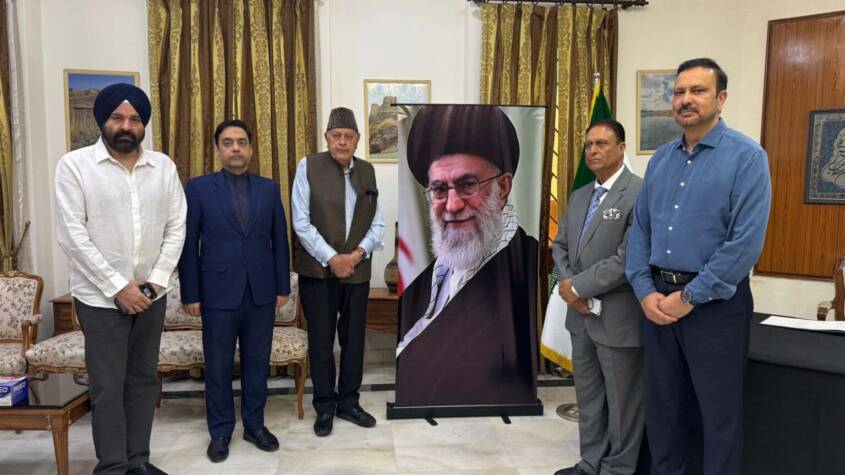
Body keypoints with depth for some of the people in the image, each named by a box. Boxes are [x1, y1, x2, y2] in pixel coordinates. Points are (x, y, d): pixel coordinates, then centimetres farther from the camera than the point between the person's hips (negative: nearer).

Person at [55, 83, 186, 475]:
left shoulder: (163, 166, 3)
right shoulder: (74, 165, -6)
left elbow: (176, 227, 3)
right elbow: (72, 235, -11)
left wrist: (156, 280, -7)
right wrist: (117, 286, -15)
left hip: (151, 294, 4)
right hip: (100, 296, -3)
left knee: (143, 380, 12)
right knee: (107, 387, 4)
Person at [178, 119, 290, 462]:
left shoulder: (269, 189, 6)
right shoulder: (198, 188, -1)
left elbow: (279, 240, 8)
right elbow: (188, 244, -1)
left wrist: (282, 287, 5)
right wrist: (190, 294, -4)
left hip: (261, 293, 2)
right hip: (219, 293, -2)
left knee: (256, 363, 12)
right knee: (218, 367, 8)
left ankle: (255, 425, 27)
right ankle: (220, 432, 24)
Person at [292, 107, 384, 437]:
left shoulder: (367, 171, 6)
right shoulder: (309, 166, -4)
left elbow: (377, 223, 7)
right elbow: (301, 222, -9)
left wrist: (358, 253, -9)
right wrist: (331, 258, -14)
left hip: (357, 270, 3)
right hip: (318, 270, -3)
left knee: (354, 338, 11)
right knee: (321, 340, 6)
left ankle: (348, 402, 27)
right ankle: (324, 407, 22)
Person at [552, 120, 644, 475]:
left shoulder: (640, 193, -14)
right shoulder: (579, 196, 12)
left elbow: (629, 258, -22)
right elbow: (560, 246, 14)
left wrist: (579, 287, -16)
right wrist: (568, 286, -5)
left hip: (617, 318, -7)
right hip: (581, 315, 8)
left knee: (622, 403, 9)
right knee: (588, 398, 19)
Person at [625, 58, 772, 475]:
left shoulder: (746, 157, -8)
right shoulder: (660, 159, 9)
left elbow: (746, 243, -16)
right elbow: (639, 230, 8)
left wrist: (689, 297, -15)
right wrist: (645, 291, -4)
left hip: (714, 303, -5)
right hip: (658, 300, 5)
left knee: (718, 415, 8)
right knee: (662, 407, 16)